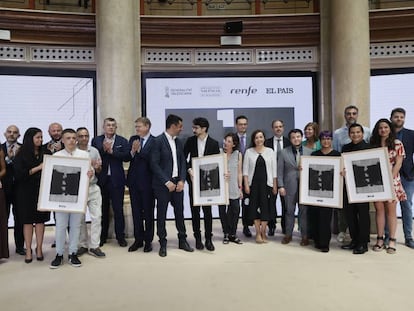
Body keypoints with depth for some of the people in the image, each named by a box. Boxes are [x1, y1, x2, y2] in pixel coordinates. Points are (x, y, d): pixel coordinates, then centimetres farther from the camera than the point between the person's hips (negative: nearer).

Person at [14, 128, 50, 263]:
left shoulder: (45, 153, 4)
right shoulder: (21, 154, -1)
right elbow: (18, 174, -10)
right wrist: (37, 168, -14)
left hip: (42, 190, 2)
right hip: (26, 191, -1)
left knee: (40, 219, 3)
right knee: (27, 220, 4)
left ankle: (39, 248, 12)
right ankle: (28, 250, 11)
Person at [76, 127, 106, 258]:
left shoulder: (94, 151, 5)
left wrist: (97, 167, -12)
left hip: (93, 188, 1)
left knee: (97, 217, -2)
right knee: (79, 219, 8)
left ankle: (94, 246, 6)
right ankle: (82, 245, 22)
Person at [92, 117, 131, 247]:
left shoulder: (122, 141, 4)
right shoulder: (96, 140, 7)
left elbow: (127, 157, -9)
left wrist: (112, 151, -14)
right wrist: (103, 149, -16)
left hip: (117, 179, -1)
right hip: (101, 179, 1)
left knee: (118, 209, 2)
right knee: (103, 209, 10)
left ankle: (120, 237, 13)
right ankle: (102, 236, 23)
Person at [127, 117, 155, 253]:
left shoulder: (155, 141, -8)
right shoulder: (133, 139, 8)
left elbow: (153, 160, -18)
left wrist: (139, 150, -21)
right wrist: (132, 151, -17)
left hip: (147, 181, -5)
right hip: (134, 180, 5)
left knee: (148, 212, 6)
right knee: (136, 212, 11)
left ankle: (148, 240, 19)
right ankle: (138, 239, 23)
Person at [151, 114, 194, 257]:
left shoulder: (178, 142, 11)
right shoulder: (158, 141, -9)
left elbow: (183, 162, 11)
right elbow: (154, 164, -13)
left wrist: (182, 180, -2)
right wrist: (167, 182, -16)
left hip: (177, 183, 6)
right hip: (163, 184, -6)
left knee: (179, 212, 11)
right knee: (161, 214, 4)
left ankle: (182, 240, 25)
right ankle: (163, 244, 16)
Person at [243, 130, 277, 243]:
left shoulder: (270, 151, 4)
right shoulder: (249, 152, 3)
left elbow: (274, 169, 4)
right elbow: (245, 170, 2)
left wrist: (275, 185, 1)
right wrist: (246, 185, -5)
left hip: (266, 183, 0)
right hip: (253, 183, 0)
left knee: (265, 206, -1)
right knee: (254, 206, 2)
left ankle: (263, 232, 11)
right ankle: (258, 232, 12)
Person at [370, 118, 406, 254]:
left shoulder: (397, 144, 3)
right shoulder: (373, 144, 10)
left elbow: (398, 163, -3)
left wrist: (390, 179, -12)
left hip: (392, 181, -2)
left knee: (391, 209, 0)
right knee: (379, 209, 4)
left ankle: (392, 241, 7)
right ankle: (380, 239, 10)